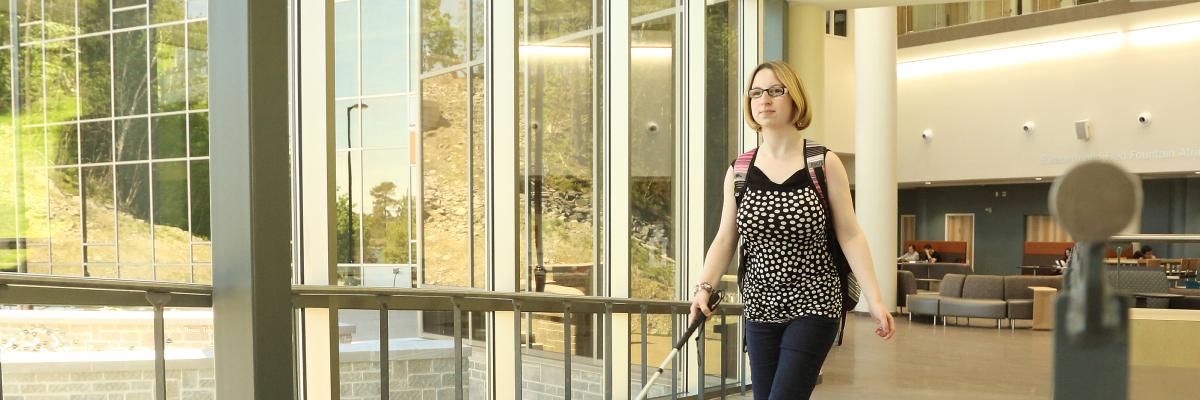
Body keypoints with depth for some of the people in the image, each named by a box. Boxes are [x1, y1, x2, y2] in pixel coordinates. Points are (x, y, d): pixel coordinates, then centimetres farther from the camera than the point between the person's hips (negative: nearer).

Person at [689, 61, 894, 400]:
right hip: (761, 308, 4)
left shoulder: (824, 164, -5)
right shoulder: (739, 171, 3)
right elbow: (725, 238, 1)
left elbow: (850, 236, -6)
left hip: (813, 305, -3)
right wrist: (704, 287, -14)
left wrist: (874, 299, -12)